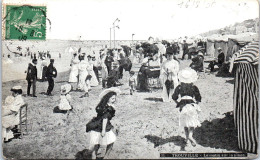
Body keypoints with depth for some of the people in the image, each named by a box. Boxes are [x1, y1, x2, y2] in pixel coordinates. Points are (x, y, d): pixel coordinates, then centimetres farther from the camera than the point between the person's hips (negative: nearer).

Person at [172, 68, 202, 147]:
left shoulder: (179, 87, 5)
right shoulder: (194, 87, 3)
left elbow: (174, 97, 1)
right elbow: (199, 99, 0)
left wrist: (178, 103, 15)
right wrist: (196, 103, 17)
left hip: (183, 106, 2)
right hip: (192, 105, -2)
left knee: (185, 123, 18)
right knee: (192, 122, 2)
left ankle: (187, 137, 25)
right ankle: (190, 136, -23)